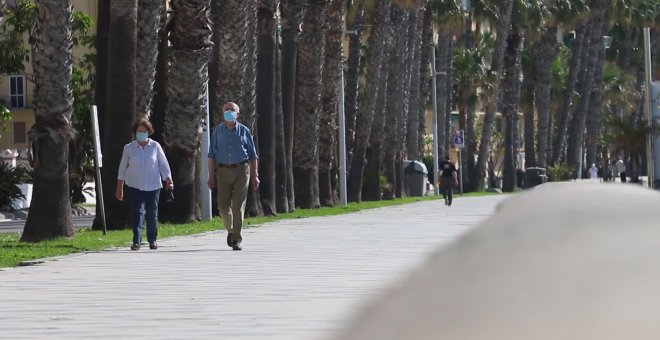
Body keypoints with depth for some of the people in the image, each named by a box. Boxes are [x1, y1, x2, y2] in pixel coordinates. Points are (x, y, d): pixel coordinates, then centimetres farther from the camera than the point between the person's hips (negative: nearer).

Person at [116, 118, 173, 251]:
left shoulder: (155, 146, 3)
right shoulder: (129, 148, 4)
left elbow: (163, 165, 5)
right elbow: (122, 169, 9)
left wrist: (169, 180, -8)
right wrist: (119, 188, 9)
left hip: (153, 186, 1)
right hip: (135, 186, -1)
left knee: (152, 214, 7)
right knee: (137, 213, -12)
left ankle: (152, 240, 22)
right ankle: (136, 242, -16)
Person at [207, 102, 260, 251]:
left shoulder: (244, 131, 8)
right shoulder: (217, 131, 10)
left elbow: (253, 155, 10)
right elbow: (212, 156, 10)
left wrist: (255, 175, 3)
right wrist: (211, 175, 2)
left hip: (241, 170, -1)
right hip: (223, 171, 1)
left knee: (238, 206, -7)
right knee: (223, 205, -3)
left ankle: (236, 240, -4)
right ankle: (231, 230, 25)